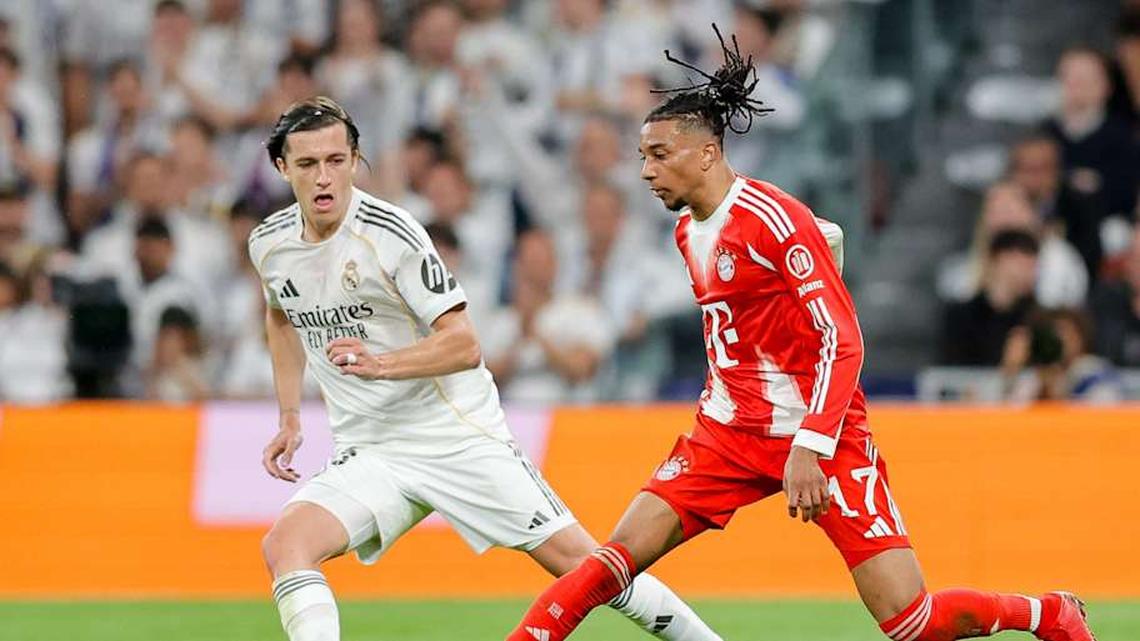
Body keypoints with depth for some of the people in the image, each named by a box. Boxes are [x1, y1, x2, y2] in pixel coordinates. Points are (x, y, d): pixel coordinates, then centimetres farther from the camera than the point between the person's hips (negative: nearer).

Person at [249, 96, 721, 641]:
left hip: (457, 433, -5)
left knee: (575, 557, -5)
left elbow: (464, 345, -18)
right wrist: (290, 417, 18)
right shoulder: (269, 244, 1)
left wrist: (380, 363, -33)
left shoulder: (391, 233, -17)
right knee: (284, 545, -21)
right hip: (366, 451, 5)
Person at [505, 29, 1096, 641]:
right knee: (618, 557, -9)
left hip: (819, 435, -7)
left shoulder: (774, 218, -16)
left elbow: (843, 342, -21)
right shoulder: (688, 231, 9)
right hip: (730, 431, 7)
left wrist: (809, 447, -29)